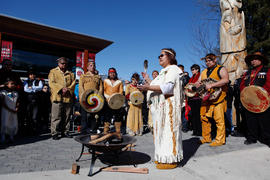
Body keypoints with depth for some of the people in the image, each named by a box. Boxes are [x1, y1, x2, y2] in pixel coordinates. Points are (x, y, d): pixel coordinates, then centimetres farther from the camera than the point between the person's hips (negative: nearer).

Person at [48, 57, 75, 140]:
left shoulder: (70, 73, 19)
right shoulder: (53, 72, 11)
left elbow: (73, 84, 8)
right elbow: (51, 83, -2)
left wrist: (68, 89, -11)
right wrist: (61, 88, -15)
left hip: (68, 98, 3)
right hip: (57, 97, -3)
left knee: (66, 117, 7)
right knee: (56, 117, -4)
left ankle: (65, 132, 17)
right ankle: (55, 133, 5)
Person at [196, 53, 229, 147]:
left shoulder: (221, 69, 0)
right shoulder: (204, 72, 21)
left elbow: (226, 80, -18)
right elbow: (198, 82, 22)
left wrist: (211, 85, -25)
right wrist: (197, 84, -4)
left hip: (217, 99, -7)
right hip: (205, 99, 7)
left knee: (219, 120, -4)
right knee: (204, 118, 9)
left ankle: (220, 140, 7)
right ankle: (206, 138, 22)